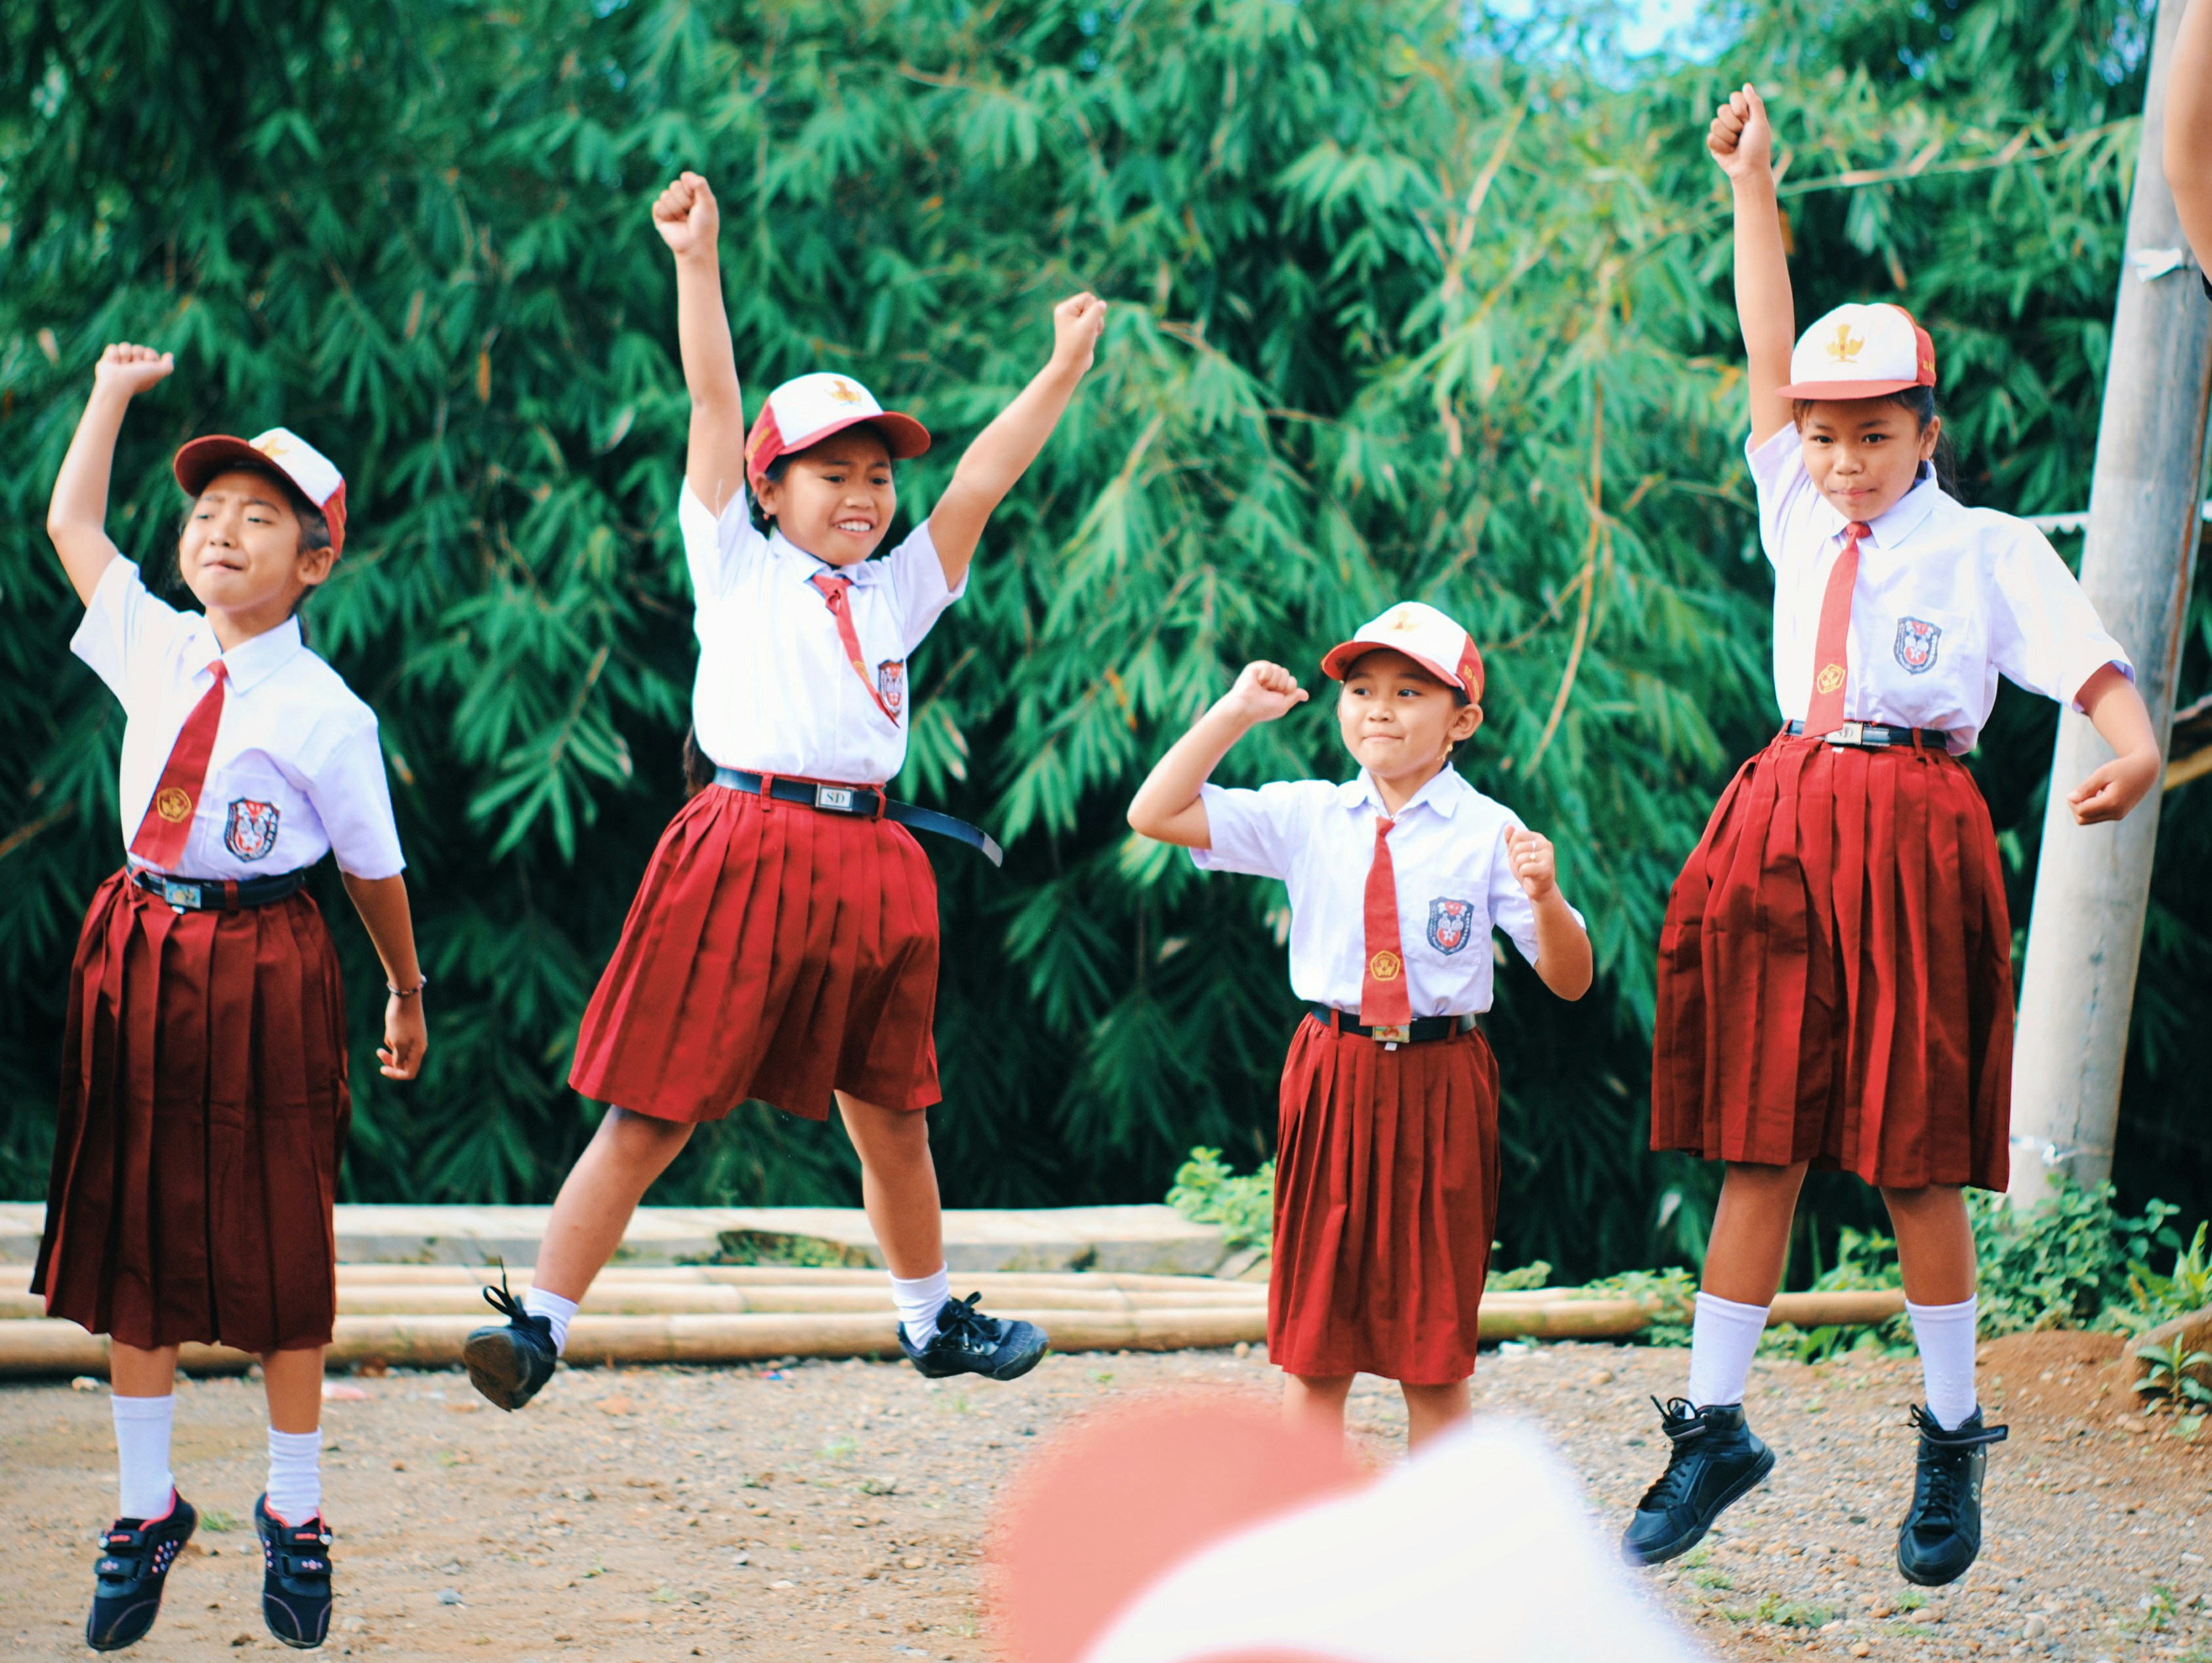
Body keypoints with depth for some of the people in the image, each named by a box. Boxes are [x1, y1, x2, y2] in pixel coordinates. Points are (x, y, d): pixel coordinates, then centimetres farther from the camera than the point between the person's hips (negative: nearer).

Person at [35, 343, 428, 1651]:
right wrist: (113, 395, 19)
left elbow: (374, 867, 0)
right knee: (131, 1231, 9)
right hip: (138, 952, 5)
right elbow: (71, 524, 16)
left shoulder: (324, 713, -10)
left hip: (266, 969, -4)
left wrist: (406, 993, 8)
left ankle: (296, 1518, 19)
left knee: (276, 1247, 5)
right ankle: (147, 1509, 21)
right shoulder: (153, 647, 4)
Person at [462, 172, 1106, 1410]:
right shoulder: (738, 568, 8)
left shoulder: (897, 592, 18)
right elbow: (715, 402, 1)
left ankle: (934, 1319, 34)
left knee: (892, 1116, 16)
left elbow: (981, 481, 14)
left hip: (870, 866, 4)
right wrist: (698, 261, -6)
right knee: (652, 1113, -6)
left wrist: (1063, 372, 9)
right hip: (743, 852, -4)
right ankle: (540, 1323, -5)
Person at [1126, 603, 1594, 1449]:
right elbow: (1155, 814, 1)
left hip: (1441, 1090, -2)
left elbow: (1569, 980, -3)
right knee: (1313, 1345, 7)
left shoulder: (1488, 833, -4)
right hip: (1331, 1081, 2)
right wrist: (1236, 712, -4)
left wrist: (1543, 895, -23)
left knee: (1434, 1349, 5)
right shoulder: (1306, 817, 3)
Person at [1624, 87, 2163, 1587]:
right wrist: (1753, 186, 1)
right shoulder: (1801, 518, 12)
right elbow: (1768, 354, 8)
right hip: (1783, 830, 4)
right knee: (1759, 1142, 3)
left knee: (1914, 1157, 2)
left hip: (1914, 836, -4)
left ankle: (1953, 1440, 15)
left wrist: (2136, 750, -32)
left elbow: (2096, 666, -10)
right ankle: (1714, 1428, 8)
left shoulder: (1987, 549, 1)